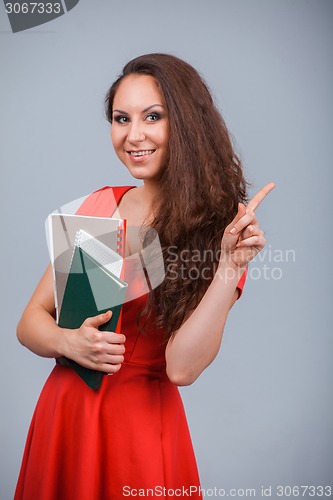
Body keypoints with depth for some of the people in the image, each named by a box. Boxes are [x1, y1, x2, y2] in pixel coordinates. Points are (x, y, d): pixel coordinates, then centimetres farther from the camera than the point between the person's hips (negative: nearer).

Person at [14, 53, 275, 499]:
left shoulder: (219, 225, -10)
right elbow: (31, 321, 1)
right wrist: (70, 342, -18)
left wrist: (231, 267, -28)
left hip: (141, 427, -4)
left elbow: (182, 368, -20)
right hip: (61, 414, 4)